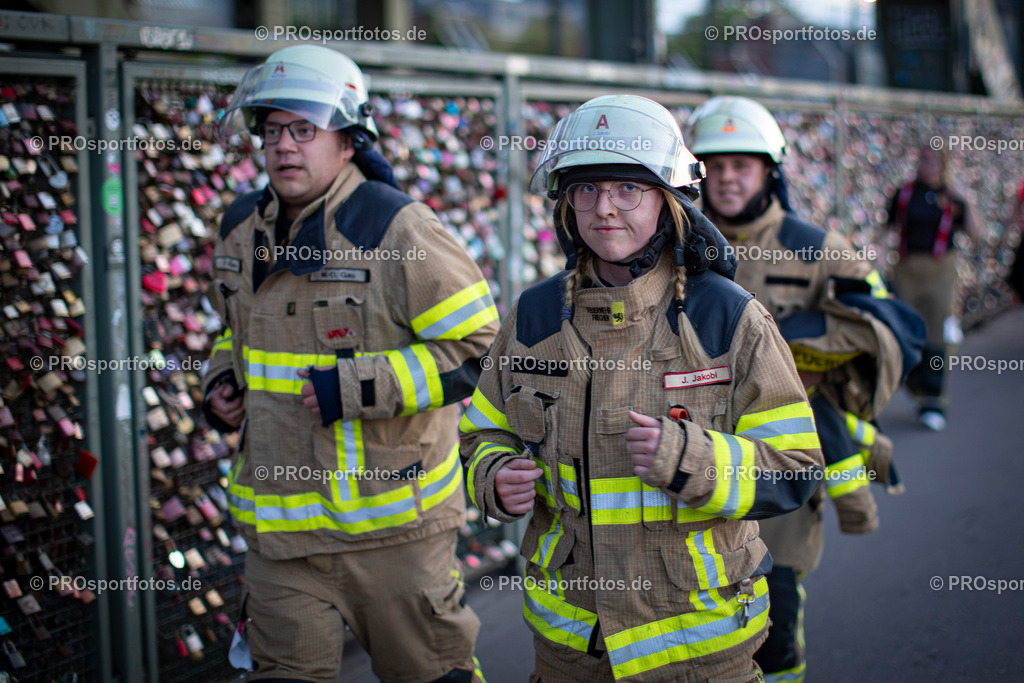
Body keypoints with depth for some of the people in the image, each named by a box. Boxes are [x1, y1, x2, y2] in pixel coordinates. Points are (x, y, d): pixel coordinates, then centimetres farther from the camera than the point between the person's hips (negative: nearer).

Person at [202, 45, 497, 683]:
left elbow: (478, 346, -15)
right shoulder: (242, 230, 8)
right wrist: (224, 379, 6)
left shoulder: (398, 229, -14)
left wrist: (355, 387, -20)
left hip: (392, 518, -5)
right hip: (278, 523, 5)